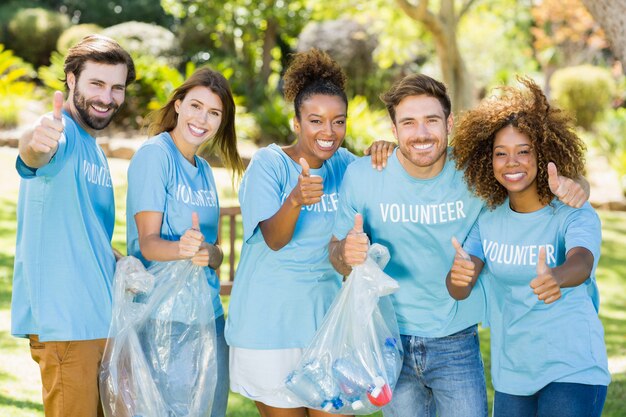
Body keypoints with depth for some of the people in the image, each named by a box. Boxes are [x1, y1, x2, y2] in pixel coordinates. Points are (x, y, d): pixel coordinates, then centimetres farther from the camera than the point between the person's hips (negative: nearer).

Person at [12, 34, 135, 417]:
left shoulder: (95, 151, 17)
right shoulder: (62, 134, -11)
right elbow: (34, 156, -37)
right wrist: (35, 143, -59)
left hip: (99, 319, 9)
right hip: (64, 322, -9)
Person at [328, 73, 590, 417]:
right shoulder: (361, 177, -11)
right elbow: (336, 252, -1)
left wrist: (567, 185, -20)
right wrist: (346, 252, -26)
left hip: (457, 345, 0)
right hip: (391, 343, 0)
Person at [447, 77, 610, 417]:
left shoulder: (575, 214, -10)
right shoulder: (488, 219, 3)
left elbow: (581, 263, -30)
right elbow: (458, 291, -6)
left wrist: (555, 278, -53)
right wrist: (458, 275, -30)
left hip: (572, 372, -4)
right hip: (511, 373, 4)